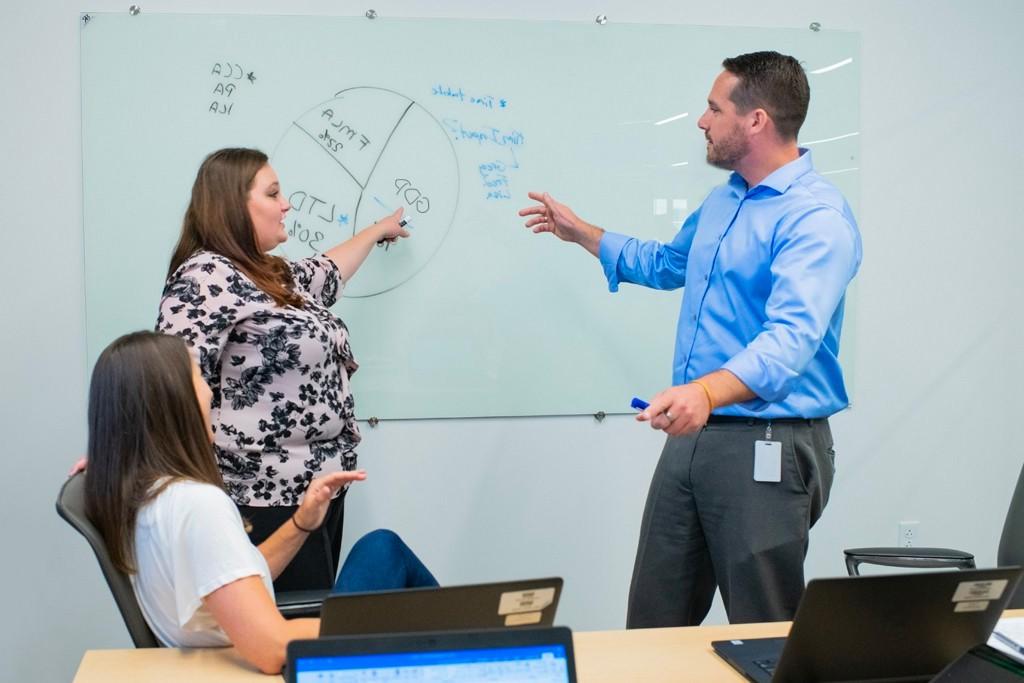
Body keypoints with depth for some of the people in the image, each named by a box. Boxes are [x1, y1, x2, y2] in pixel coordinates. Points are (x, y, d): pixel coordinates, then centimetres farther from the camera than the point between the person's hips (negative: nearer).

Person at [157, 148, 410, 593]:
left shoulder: (278, 276, 17)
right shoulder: (206, 277, -12)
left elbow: (328, 271, 39)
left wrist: (378, 230, 52)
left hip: (320, 485, 10)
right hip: (269, 497, -10)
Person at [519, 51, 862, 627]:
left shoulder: (817, 216, -16)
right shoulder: (722, 200, 14)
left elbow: (791, 335, -31)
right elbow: (666, 265, 34)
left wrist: (707, 391, -47)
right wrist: (580, 232, 34)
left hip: (769, 447, -8)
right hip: (693, 436, 9)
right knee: (654, 621, 13)